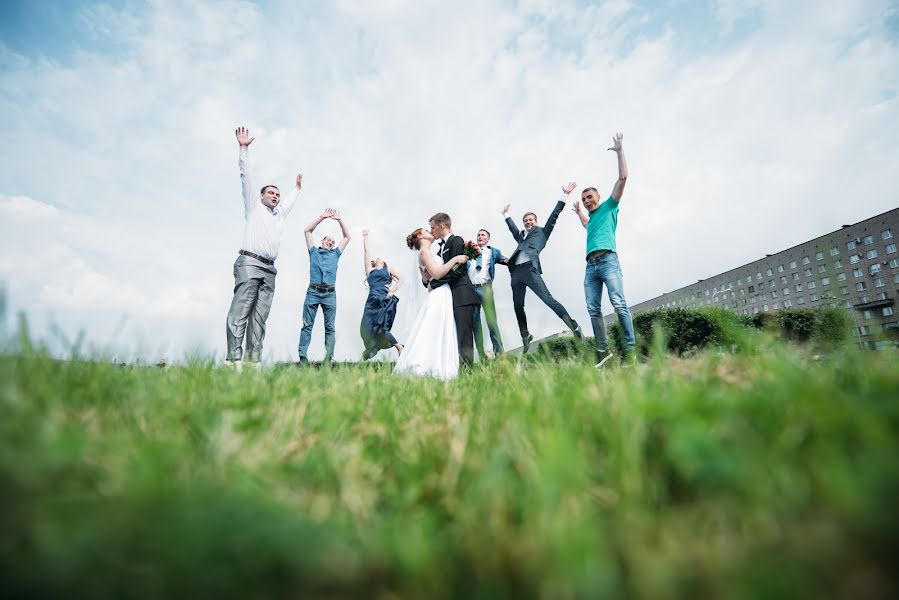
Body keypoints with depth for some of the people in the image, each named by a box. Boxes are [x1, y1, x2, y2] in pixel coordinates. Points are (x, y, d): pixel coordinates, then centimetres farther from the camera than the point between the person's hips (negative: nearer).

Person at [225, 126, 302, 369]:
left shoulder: (279, 214, 30)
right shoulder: (253, 206, 17)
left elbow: (289, 201, 49)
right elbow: (246, 177, 11)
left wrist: (297, 187, 59)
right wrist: (244, 148, 8)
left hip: (269, 269, 6)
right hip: (249, 263, -6)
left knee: (259, 317, -4)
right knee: (240, 312, -15)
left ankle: (253, 362, -8)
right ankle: (234, 360, -22)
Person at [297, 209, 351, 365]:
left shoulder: (335, 254, 21)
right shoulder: (314, 251, 18)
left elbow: (347, 237, 20)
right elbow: (307, 231, 13)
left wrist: (339, 219, 13)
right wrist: (322, 217, 8)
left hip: (330, 294, 2)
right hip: (313, 292, -1)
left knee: (330, 327, -1)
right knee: (307, 325, -3)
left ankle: (328, 358, -1)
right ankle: (302, 356, -4)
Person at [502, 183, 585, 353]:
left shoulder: (542, 232, 18)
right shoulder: (521, 235, 29)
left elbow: (554, 215, 13)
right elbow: (512, 228, 47)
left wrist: (564, 196, 10)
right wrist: (506, 214, 59)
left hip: (530, 270, -6)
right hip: (516, 273, 6)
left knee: (548, 299, -17)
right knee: (518, 307, 8)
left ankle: (575, 328, -17)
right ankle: (525, 337, 24)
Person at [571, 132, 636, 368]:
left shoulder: (609, 206, 16)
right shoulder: (591, 218, 32)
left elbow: (623, 177, 8)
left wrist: (620, 151, 10)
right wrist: (579, 213, 58)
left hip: (608, 260, -6)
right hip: (590, 265, 7)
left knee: (619, 304, -17)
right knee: (593, 310, -4)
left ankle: (630, 350, -17)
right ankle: (603, 350, -3)